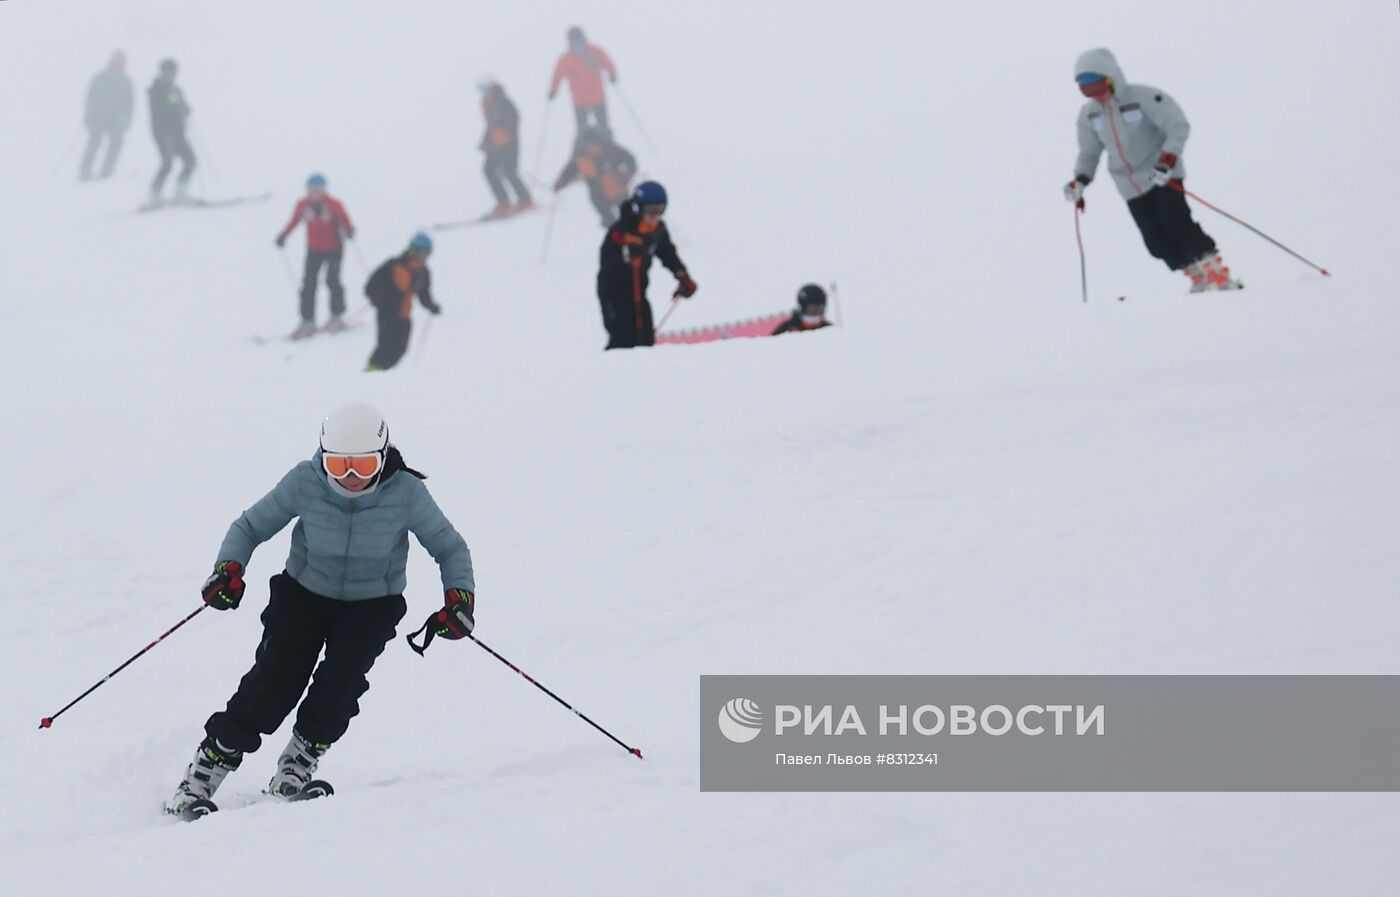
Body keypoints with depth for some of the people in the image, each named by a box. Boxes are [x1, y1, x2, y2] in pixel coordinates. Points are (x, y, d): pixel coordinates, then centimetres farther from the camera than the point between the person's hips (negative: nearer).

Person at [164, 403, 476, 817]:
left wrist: (459, 596, -22)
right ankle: (201, 777, -4)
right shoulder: (305, 482, -21)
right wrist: (229, 568, -25)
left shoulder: (406, 493, -21)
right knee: (274, 683, -15)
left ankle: (297, 766, -3)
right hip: (304, 593, 0)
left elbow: (449, 548, -7)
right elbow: (250, 526, -7)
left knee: (340, 682, -24)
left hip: (371, 605, 0)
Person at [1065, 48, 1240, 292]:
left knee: (1178, 224, -18)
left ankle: (1217, 272, -13)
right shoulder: (1089, 114, 3)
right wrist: (1080, 180, -1)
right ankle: (1199, 278, 5)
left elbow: (1179, 127, -16)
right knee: (1157, 240, -4)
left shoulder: (1143, 98, -16)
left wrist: (1167, 161, -29)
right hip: (1131, 187, 5)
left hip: (1162, 177, -5)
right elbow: (1089, 152, 17)